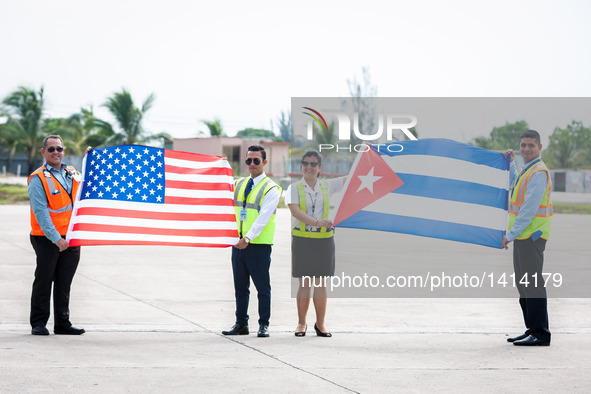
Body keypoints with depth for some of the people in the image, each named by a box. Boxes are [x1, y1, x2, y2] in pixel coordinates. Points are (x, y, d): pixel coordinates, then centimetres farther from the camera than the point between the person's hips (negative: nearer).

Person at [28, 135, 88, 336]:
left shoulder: (72, 173, 12)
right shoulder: (38, 178, -6)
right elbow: (40, 212, -13)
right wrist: (55, 238, -21)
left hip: (71, 239, 5)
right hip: (47, 239, -5)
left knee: (64, 283, 10)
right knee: (43, 281, 1)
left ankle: (62, 323, 16)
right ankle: (38, 323, 8)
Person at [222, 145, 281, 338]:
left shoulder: (271, 188, -6)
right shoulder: (238, 184, 14)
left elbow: (263, 217, -17)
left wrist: (248, 237, -29)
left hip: (259, 245, -6)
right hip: (238, 243, 6)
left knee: (262, 287, 0)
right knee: (240, 287, 11)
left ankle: (264, 325, 8)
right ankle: (241, 324, 18)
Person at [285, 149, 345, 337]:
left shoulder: (327, 186, 9)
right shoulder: (294, 188, 1)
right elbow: (295, 211, -15)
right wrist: (317, 222, -28)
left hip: (324, 240, 2)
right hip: (302, 239, -2)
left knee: (321, 284, 3)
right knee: (305, 284, -1)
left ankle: (320, 324, 13)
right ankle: (301, 323, 9)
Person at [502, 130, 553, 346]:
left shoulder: (539, 173, -14)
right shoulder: (526, 171, 17)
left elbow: (529, 209, -20)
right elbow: (515, 185, 42)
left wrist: (511, 234, -17)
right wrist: (510, 163, 34)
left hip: (532, 235, -10)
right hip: (523, 235, 10)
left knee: (532, 284, -11)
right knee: (523, 284, 13)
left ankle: (540, 333, -10)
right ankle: (532, 330, 19)